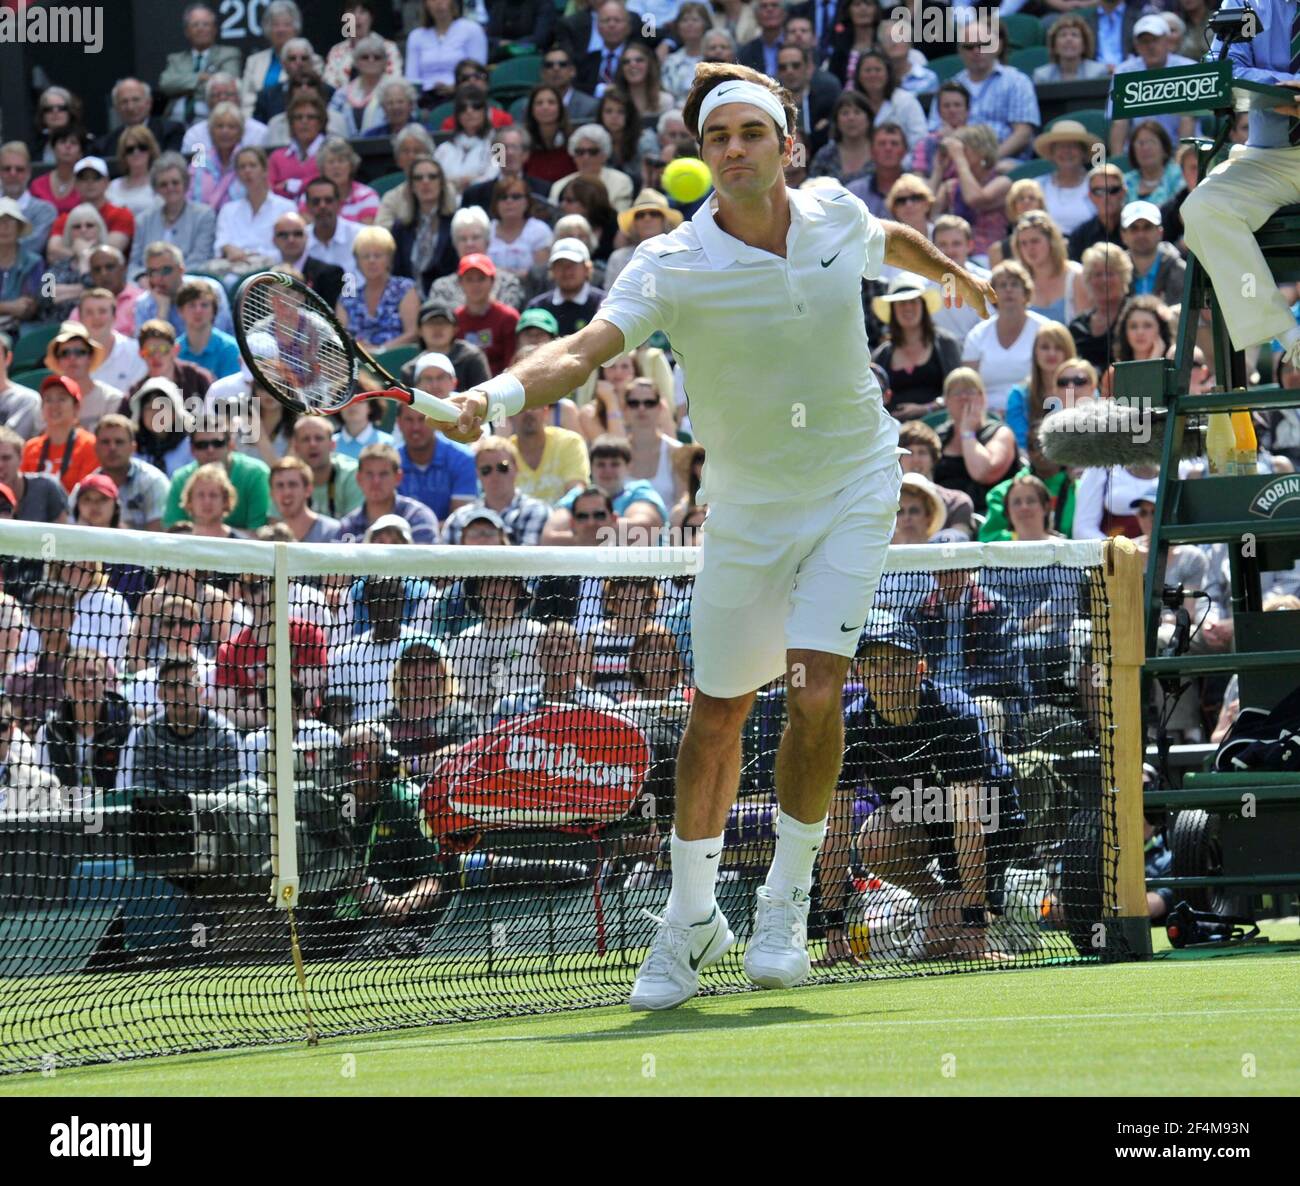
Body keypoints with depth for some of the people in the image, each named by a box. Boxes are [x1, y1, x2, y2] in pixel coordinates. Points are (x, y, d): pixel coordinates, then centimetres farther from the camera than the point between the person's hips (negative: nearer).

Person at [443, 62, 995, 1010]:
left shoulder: (838, 219, -7)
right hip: (745, 506, 0)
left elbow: (892, 241, 19)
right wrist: (497, 393, -51)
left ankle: (787, 902, 2)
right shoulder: (672, 268, -17)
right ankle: (692, 920, 27)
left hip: (854, 487, 0)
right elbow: (584, 348, -32)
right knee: (715, 714, 7)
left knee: (817, 693, -16)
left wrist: (958, 272, 39)